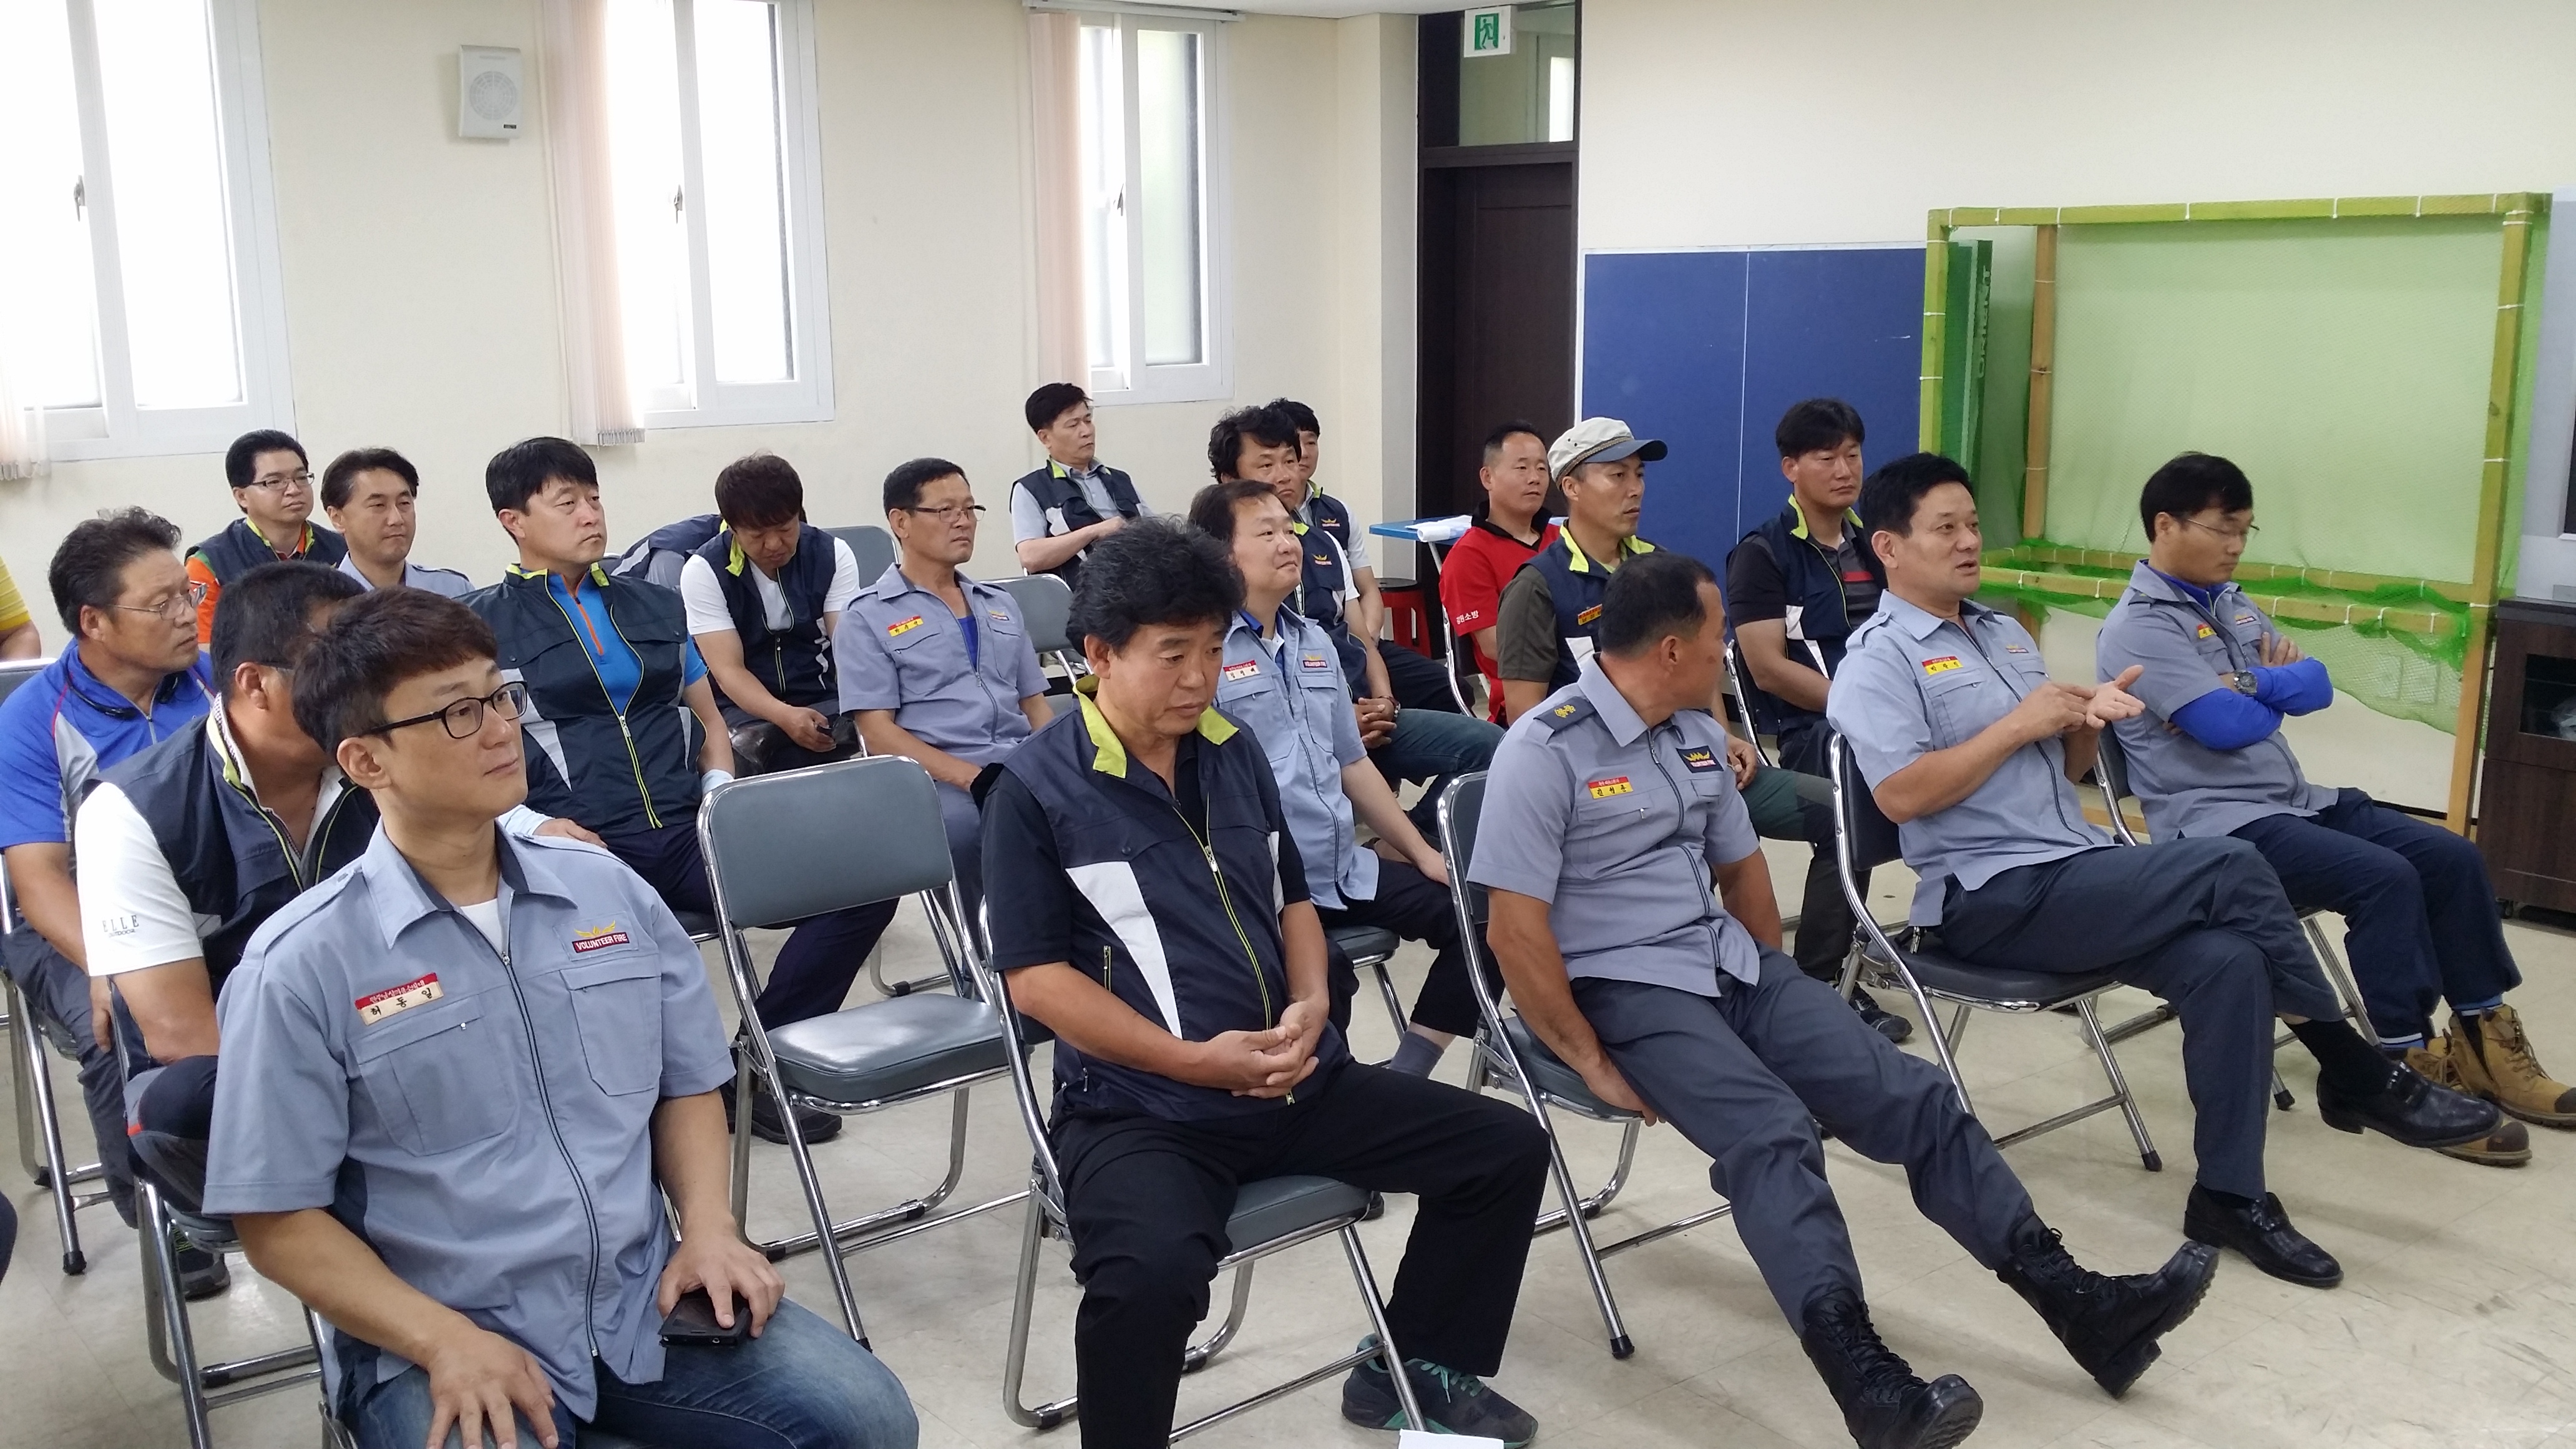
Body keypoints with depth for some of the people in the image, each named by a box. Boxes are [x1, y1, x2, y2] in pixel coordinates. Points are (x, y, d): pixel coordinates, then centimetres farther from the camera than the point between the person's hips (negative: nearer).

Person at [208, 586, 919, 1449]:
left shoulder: (610, 891, 5)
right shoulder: (299, 968, -8)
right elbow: (279, 1219, -6)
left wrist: (708, 1227, -2)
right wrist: (445, 1341, -17)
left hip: (647, 1307, 4)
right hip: (439, 1344, -3)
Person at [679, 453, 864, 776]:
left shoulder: (833, 555, -2)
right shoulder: (704, 570, -9)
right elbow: (728, 670, -15)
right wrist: (784, 716, -35)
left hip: (821, 699, 2)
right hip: (743, 707, -2)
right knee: (741, 752, -35)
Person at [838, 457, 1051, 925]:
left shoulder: (1000, 603, 23)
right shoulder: (869, 618, 5)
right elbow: (879, 732, -3)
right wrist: (972, 778, -16)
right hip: (940, 781, -4)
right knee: (972, 827, -37)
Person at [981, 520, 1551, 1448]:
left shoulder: (1233, 752, 12)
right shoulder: (1036, 787, -8)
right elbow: (1036, 979, -12)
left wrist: (1310, 1002, -2)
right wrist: (1195, 1060, -18)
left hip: (1298, 1082, 7)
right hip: (1139, 1108, -6)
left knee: (1507, 1150, 6)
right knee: (1151, 1271, -37)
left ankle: (1412, 1369, 27)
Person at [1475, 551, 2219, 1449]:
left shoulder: (1698, 734, 11)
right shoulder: (1545, 749, -15)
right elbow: (1516, 929, -19)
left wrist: (1777, 991, 19)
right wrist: (1590, 1060, -18)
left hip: (1729, 963, 8)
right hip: (1624, 987, -7)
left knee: (1913, 1096, -5)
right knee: (1774, 1133, -32)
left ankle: (2078, 1303, -2)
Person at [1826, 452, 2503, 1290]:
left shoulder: (2002, 631, 20)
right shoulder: (1878, 659, -5)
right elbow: (1902, 796, -19)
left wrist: (2086, 721, -1)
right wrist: (2019, 724, -15)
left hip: (2080, 873, 8)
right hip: (1990, 899, -8)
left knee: (2227, 961, -19)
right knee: (2230, 869, -21)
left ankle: (2229, 1196, -11)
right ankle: (2358, 1075, -4)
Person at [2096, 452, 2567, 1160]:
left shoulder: (2230, 603, 16)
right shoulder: (2137, 627, -11)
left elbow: (2317, 685, 7)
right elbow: (2227, 725, -19)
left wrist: (2251, 685, -12)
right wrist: (2276, 688, 1)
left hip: (2297, 801, 9)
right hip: (2219, 825, -9)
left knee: (2452, 858, -2)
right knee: (2385, 877, -26)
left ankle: (2483, 1038, 7)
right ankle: (2410, 1065, -17)